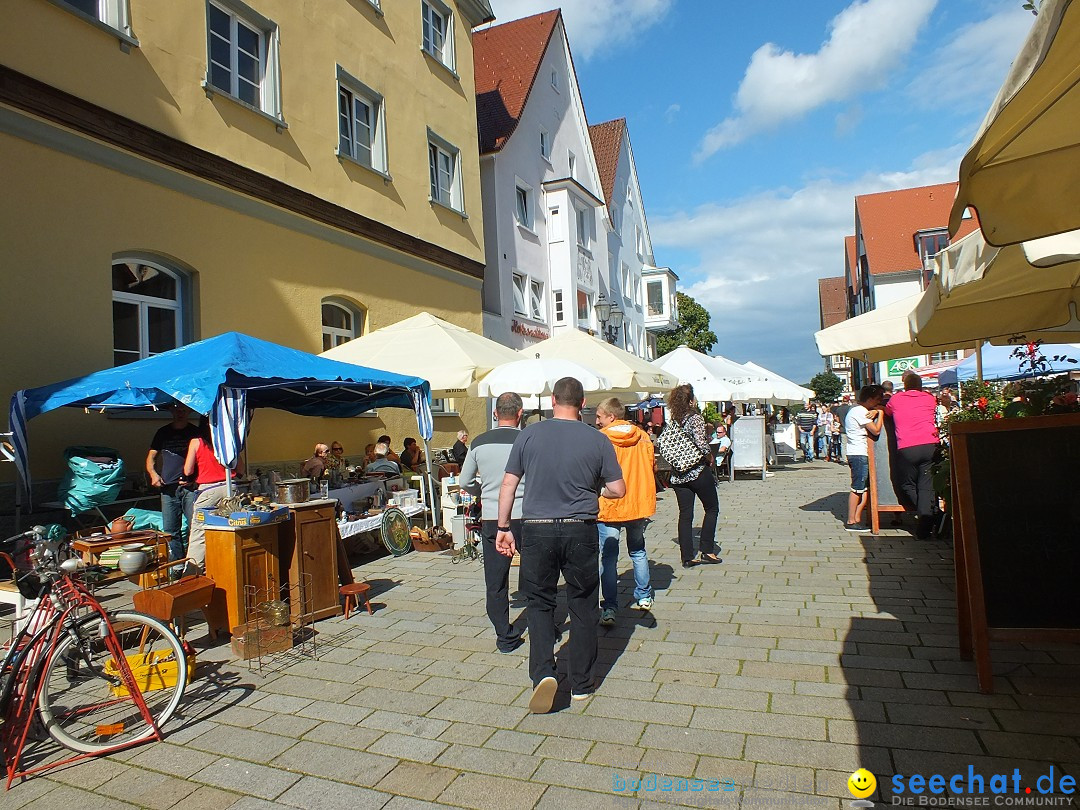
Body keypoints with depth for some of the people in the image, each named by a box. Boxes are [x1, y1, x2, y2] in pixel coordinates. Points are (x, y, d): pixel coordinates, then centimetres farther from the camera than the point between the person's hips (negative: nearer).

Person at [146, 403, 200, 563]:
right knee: (170, 530, 5)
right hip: (168, 488, 3)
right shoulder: (163, 432, 17)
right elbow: (151, 457, 20)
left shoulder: (195, 432, 8)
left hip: (190, 486, -3)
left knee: (195, 526, -10)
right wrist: (153, 473, 0)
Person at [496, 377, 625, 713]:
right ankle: (581, 684, 24)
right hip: (581, 531, 0)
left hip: (536, 531, 0)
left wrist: (503, 527, 8)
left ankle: (543, 672, -1)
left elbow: (508, 485, 0)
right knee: (582, 606, 13)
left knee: (539, 602, 15)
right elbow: (618, 490, -1)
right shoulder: (597, 440, -3)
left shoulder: (529, 434, -1)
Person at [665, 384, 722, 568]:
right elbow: (701, 444, -21)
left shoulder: (673, 420, 6)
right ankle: (707, 551, 11)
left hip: (678, 474, 5)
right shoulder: (695, 418, -12)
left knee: (685, 515, 8)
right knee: (712, 508, 13)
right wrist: (709, 456, -3)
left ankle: (687, 557, 9)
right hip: (698, 471, -5)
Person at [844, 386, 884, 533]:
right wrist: (879, 412, -4)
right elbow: (876, 430, -14)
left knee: (866, 487, 8)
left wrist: (875, 411, 0)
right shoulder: (861, 412, -12)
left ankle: (857, 518, 9)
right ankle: (851, 522, -5)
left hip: (856, 453, 10)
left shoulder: (856, 410, 19)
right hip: (859, 454, -10)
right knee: (857, 488, -8)